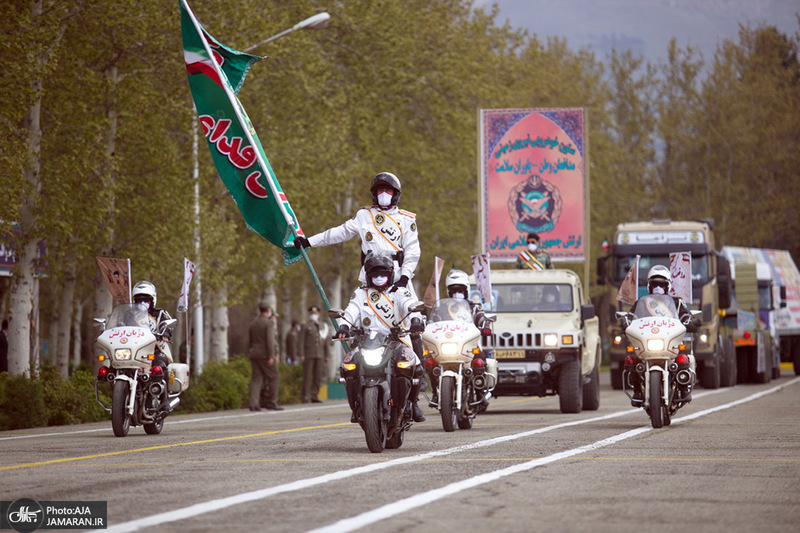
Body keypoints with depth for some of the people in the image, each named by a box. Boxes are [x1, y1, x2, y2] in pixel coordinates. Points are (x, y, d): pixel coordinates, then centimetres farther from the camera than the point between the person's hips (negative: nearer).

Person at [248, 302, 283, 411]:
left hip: (254, 355, 6)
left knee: (256, 379, 3)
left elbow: (249, 342, 14)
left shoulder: (252, 324, 12)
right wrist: (271, 357, -20)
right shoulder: (269, 323, -10)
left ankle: (253, 404, -9)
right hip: (266, 355, -6)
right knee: (274, 377, 4)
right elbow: (270, 340, -19)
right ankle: (272, 402, 2)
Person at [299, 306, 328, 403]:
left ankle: (314, 396, 5)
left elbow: (325, 342, 20)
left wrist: (326, 355, 14)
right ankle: (305, 398, -7)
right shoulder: (305, 327, 4)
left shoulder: (322, 327, 18)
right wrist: (301, 355, -12)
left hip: (319, 355, 4)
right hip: (308, 355, -4)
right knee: (307, 376, -7)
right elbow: (301, 341, -2)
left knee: (318, 377, 1)